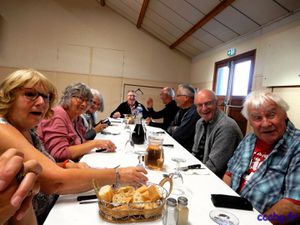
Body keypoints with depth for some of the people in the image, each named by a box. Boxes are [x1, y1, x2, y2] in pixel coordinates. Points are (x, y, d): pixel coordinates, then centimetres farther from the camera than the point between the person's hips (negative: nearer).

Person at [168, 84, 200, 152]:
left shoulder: (194, 113, -22)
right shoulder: (182, 110, 7)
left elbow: (177, 135, -22)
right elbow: (169, 128, 11)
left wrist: (173, 130, -3)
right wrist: (174, 129, -10)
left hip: (188, 150, -7)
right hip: (178, 145, 8)